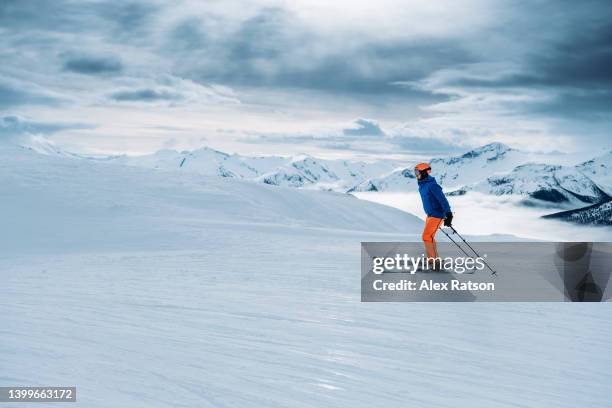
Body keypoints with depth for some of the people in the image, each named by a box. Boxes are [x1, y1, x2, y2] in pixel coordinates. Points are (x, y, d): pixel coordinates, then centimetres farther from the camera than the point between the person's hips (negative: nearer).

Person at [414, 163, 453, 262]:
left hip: (437, 215, -10)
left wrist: (448, 215, -27)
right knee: (430, 237, 17)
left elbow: (443, 200, -24)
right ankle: (435, 259, 28)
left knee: (426, 237, -12)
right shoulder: (422, 185, 9)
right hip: (430, 215, 10)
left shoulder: (432, 185, -21)